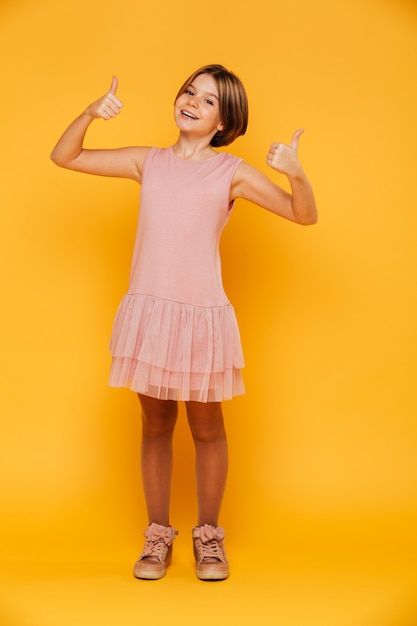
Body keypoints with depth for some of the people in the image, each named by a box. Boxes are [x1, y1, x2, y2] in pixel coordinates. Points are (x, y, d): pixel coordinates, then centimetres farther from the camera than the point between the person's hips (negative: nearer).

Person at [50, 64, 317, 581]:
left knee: (206, 429, 10)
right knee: (156, 425, 13)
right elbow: (64, 156, 11)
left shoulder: (231, 172, 2)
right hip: (147, 310, 2)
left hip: (202, 314, -2)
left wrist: (295, 173, -22)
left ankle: (209, 536, 29)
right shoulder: (148, 162, 9)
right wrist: (91, 113, -5)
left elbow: (305, 215, -2)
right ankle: (158, 535, 29)